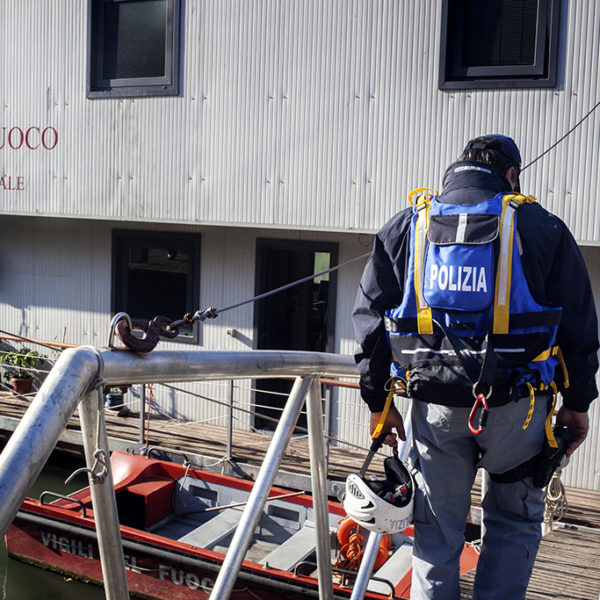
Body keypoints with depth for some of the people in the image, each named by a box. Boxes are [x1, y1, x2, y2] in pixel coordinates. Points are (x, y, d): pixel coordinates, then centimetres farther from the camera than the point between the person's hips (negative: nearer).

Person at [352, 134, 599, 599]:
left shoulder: (403, 229, 7)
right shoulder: (543, 229, 1)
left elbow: (371, 318, 7)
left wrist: (379, 401, 12)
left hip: (434, 405, 2)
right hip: (515, 406, -1)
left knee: (437, 531, 14)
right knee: (516, 522, 18)